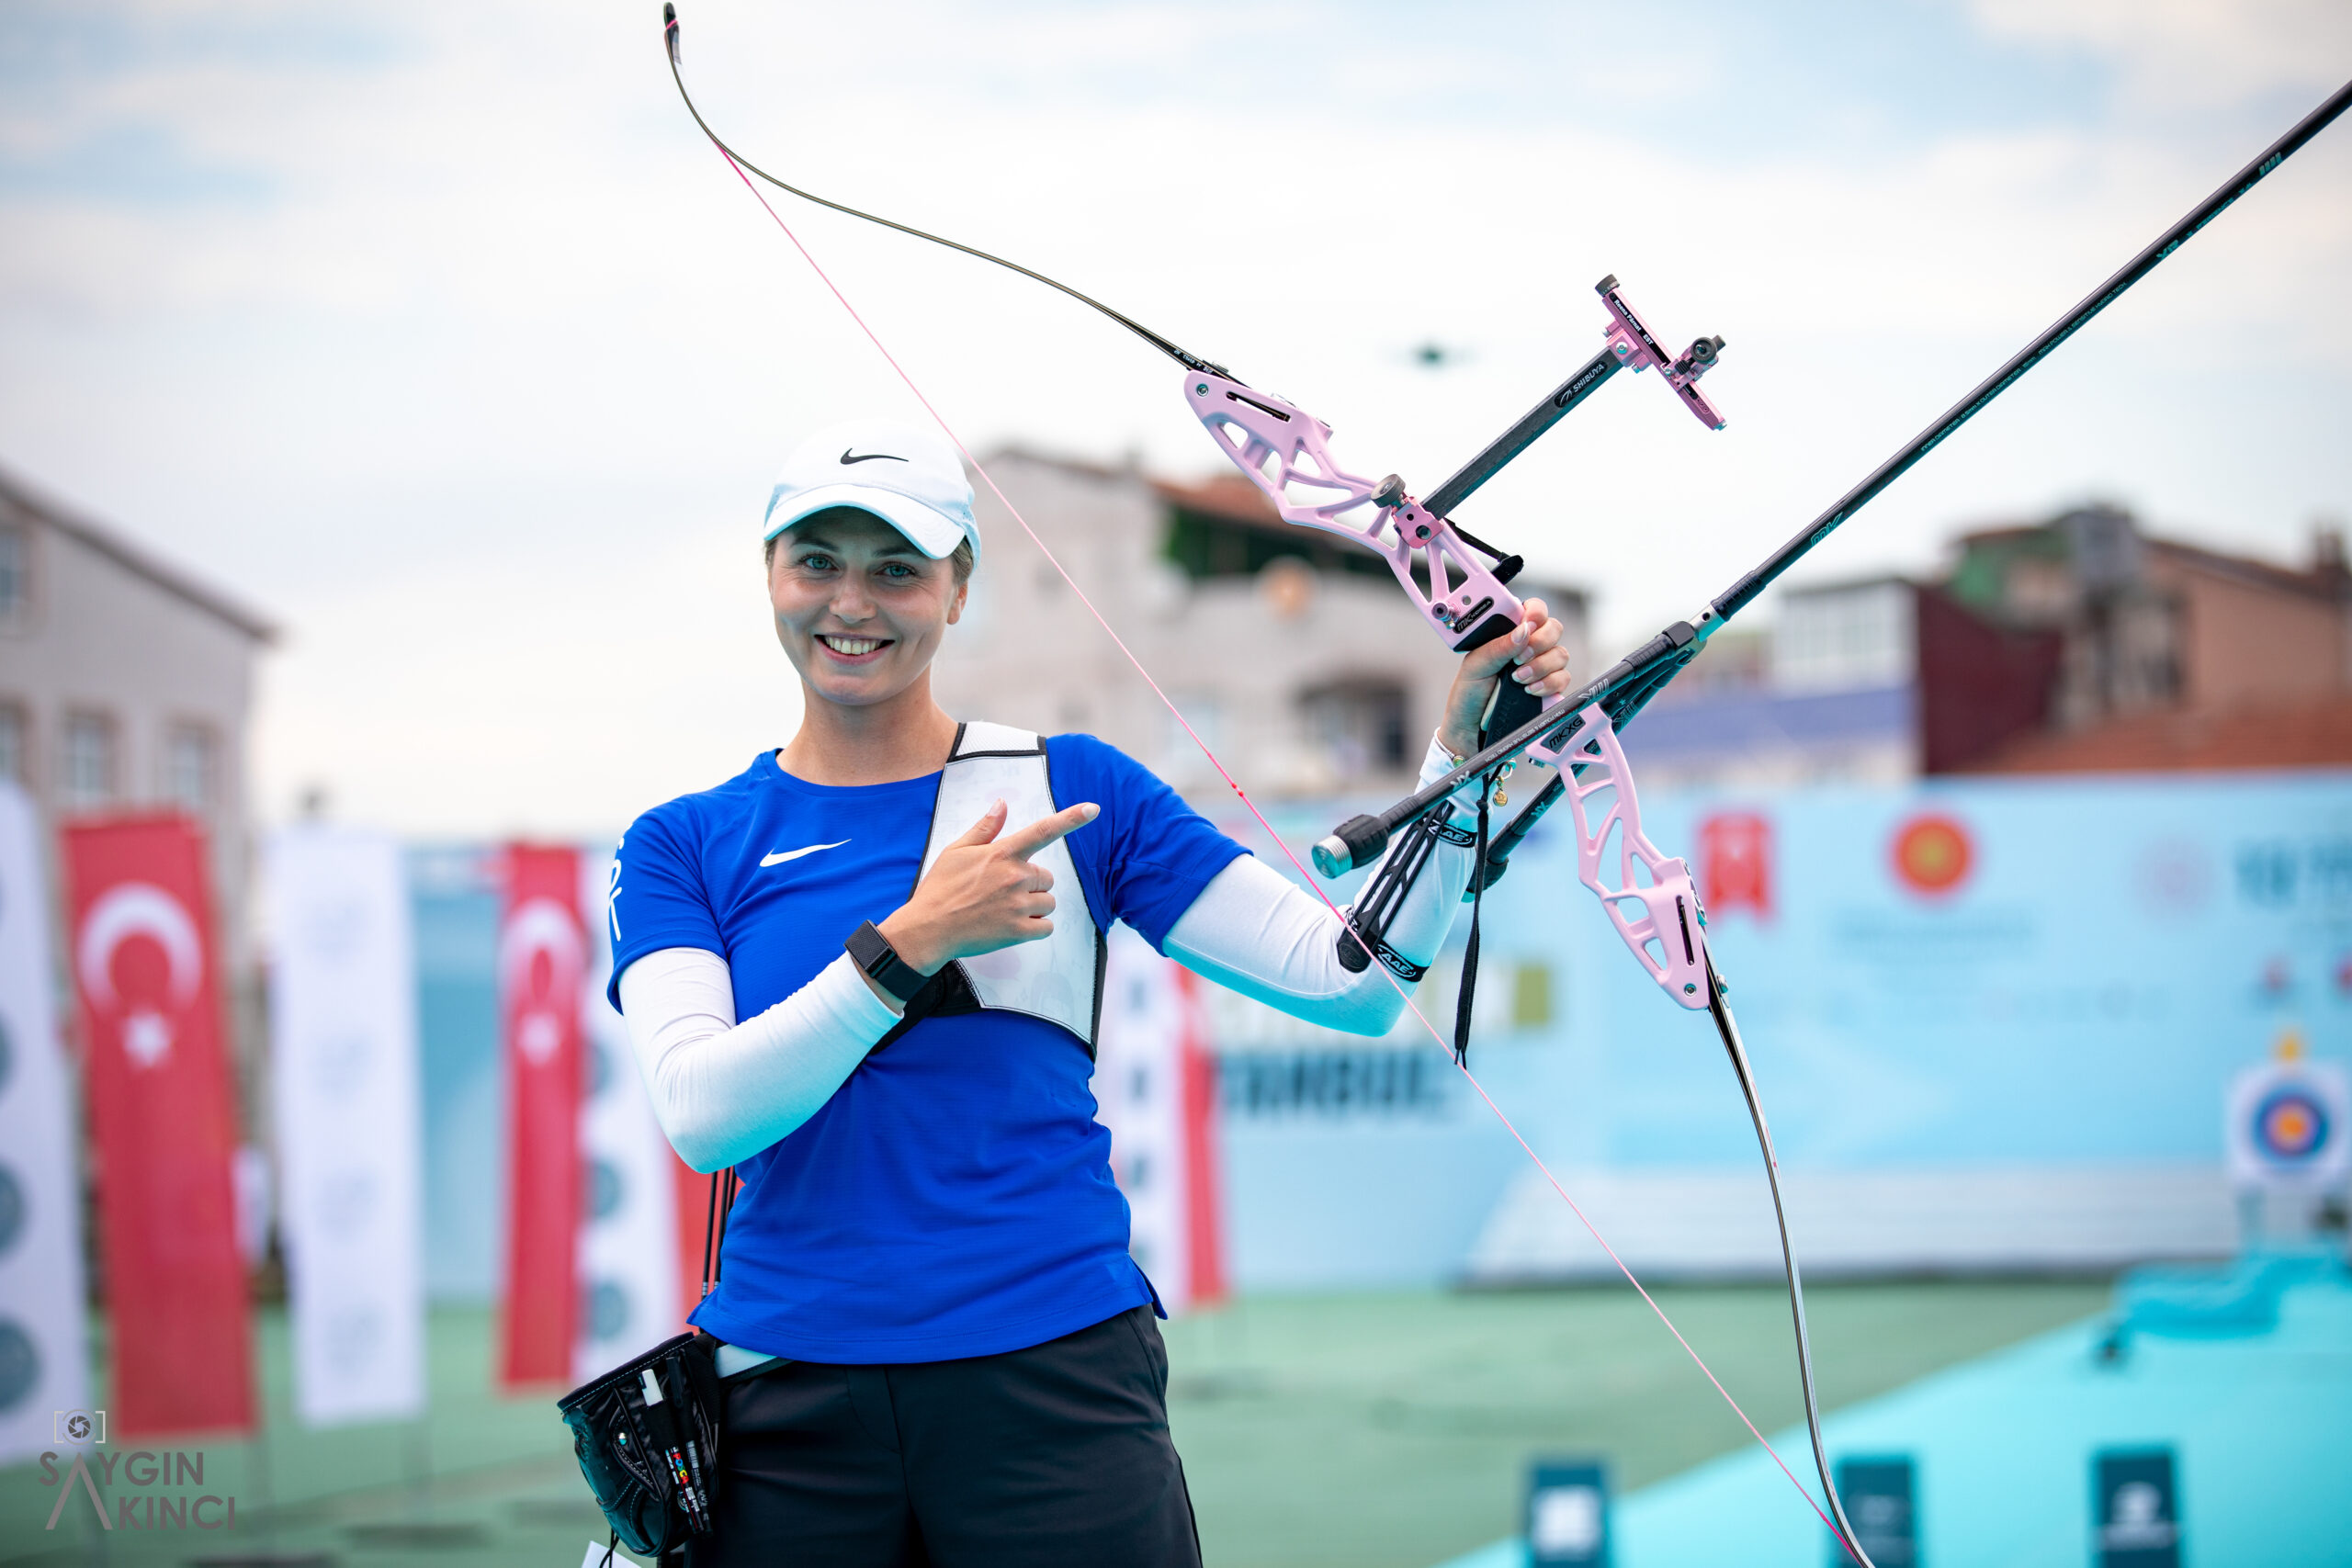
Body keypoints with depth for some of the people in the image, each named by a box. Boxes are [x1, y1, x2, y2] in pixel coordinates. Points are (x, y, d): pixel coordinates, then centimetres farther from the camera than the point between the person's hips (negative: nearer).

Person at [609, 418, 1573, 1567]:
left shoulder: (1071, 791, 7)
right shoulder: (686, 846, 7)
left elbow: (1352, 983, -1)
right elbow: (701, 1117, -10)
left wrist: (1463, 754, -11)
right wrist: (906, 946, -17)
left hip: (1055, 1388, 0)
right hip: (790, 1410, 0)